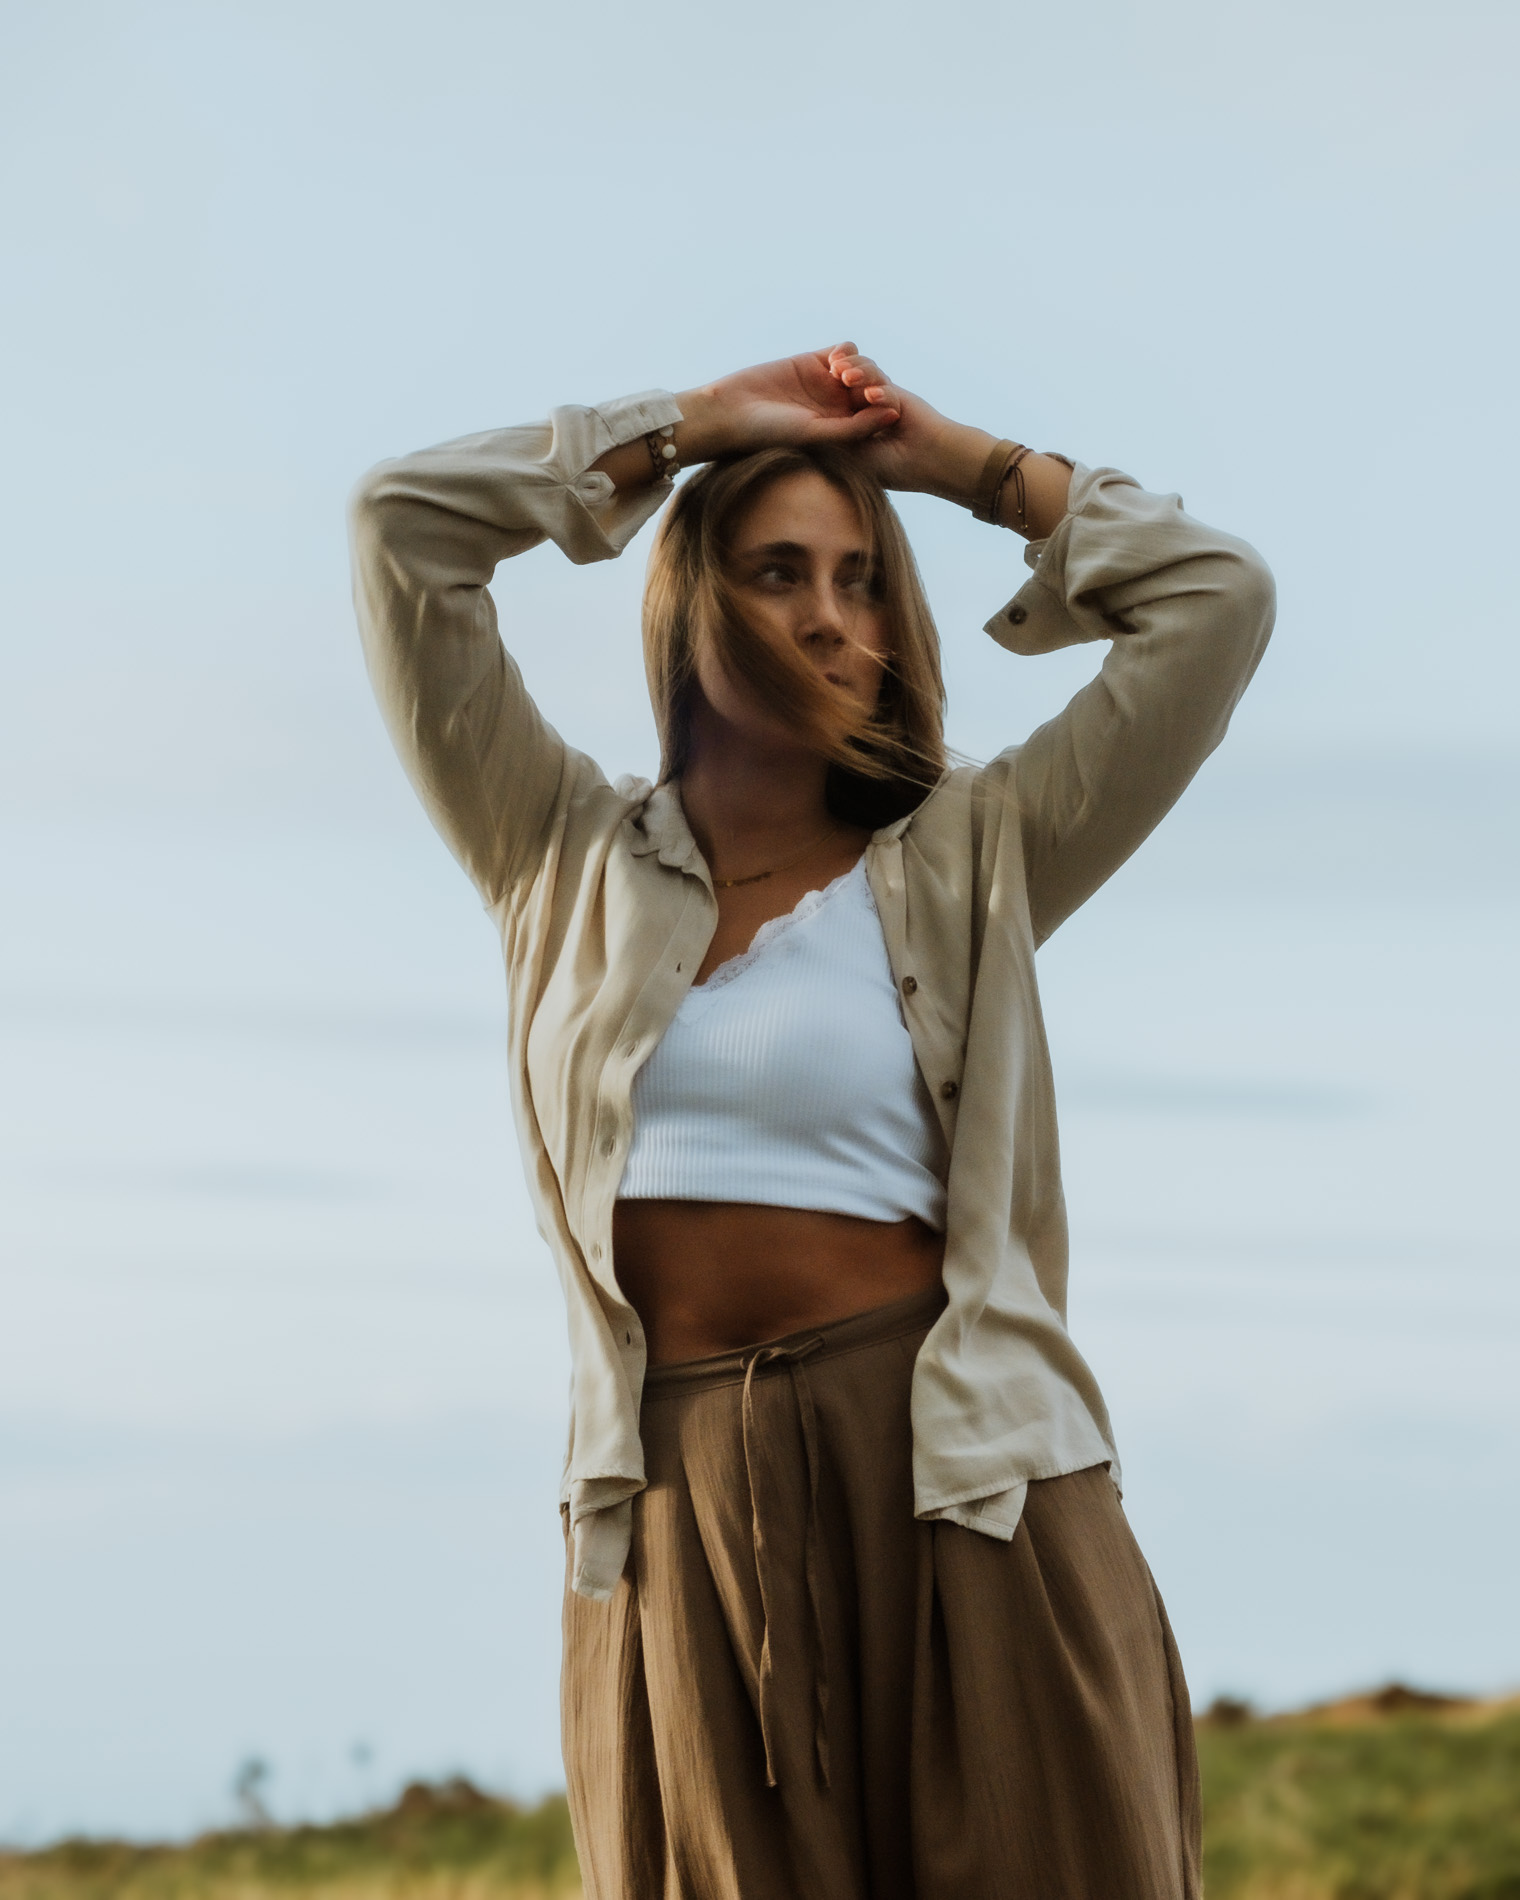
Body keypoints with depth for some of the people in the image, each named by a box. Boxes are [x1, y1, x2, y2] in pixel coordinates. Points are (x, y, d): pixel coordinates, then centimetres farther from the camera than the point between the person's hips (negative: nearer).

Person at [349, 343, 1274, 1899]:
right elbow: (404, 529, 8)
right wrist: (699, 426, 12)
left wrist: (957, 461, 13)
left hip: (957, 1490, -1)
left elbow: (1217, 602, 7)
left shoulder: (965, 863, 10)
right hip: (675, 1520, 1)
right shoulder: (570, 867, 13)